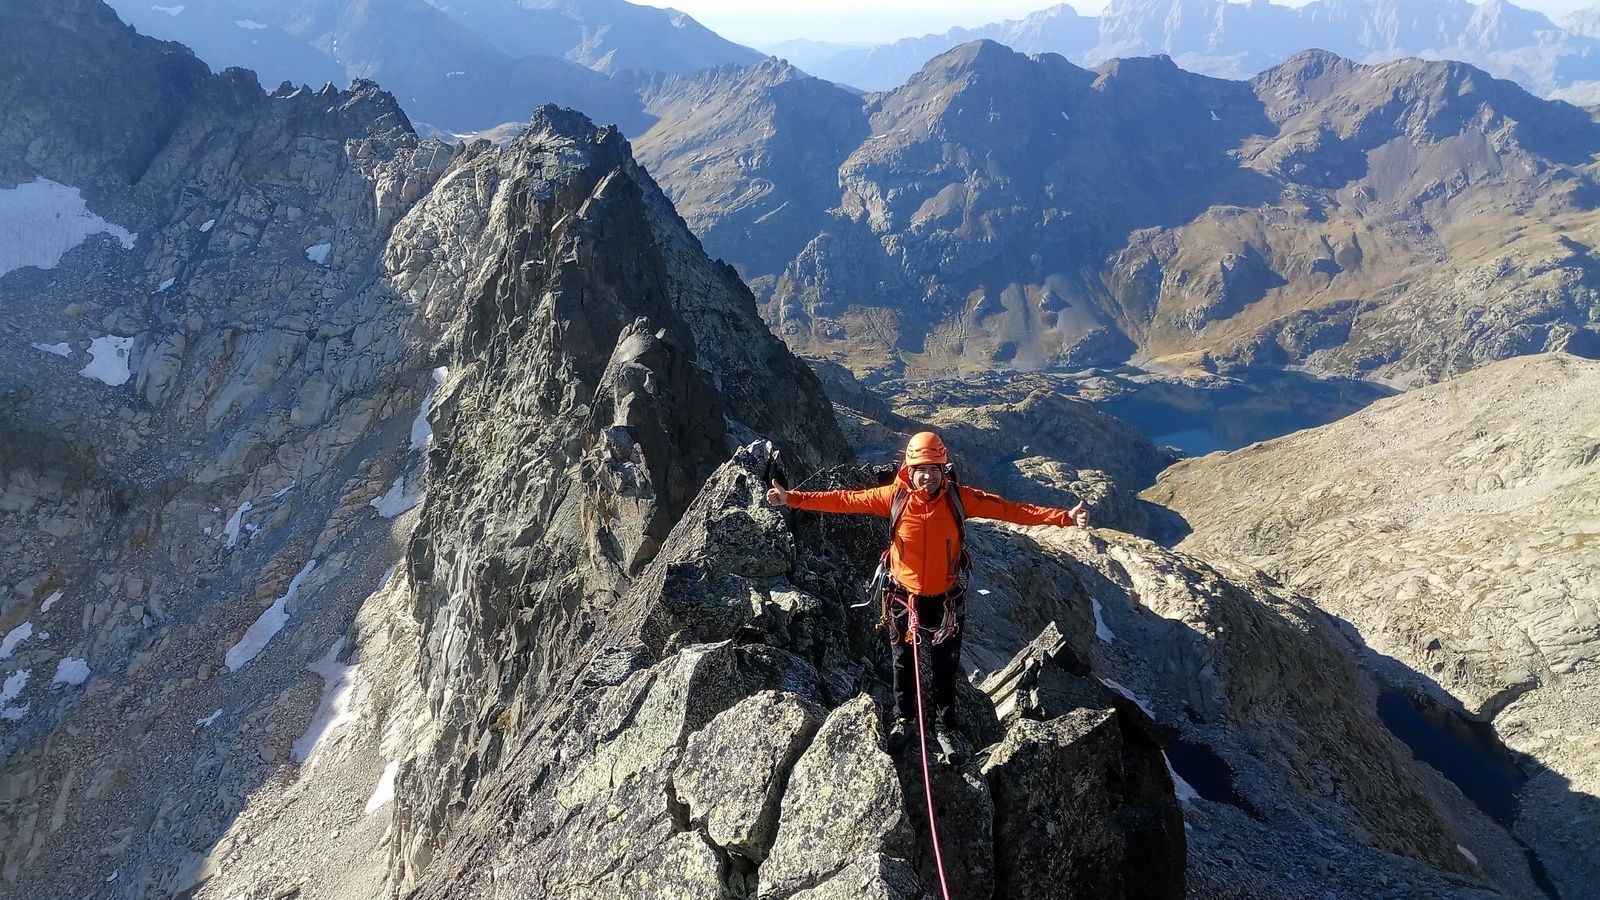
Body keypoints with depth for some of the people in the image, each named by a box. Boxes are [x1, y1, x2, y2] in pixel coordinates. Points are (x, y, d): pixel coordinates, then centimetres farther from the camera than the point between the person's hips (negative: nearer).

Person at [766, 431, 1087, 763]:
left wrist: (1064, 517, -20)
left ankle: (945, 728, 37)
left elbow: (1010, 509, -15)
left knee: (946, 668, 15)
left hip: (946, 599, 0)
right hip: (904, 598, 0)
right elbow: (844, 499, -14)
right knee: (903, 663, 19)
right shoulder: (894, 496, -16)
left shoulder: (959, 498, -15)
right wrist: (793, 498, -19)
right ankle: (902, 719, 43)